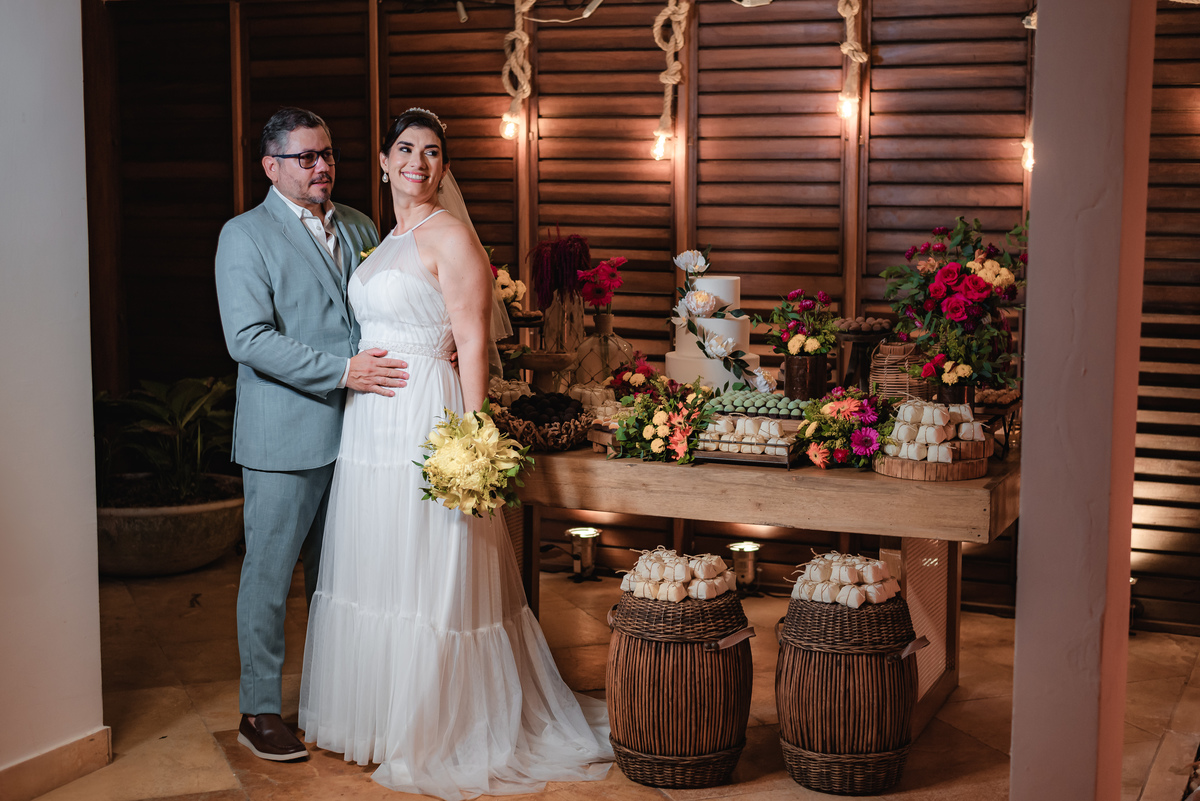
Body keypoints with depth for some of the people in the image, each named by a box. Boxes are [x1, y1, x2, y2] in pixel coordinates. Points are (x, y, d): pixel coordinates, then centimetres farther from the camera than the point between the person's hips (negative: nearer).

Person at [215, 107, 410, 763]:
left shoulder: (360, 228, 13)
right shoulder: (244, 236, -6)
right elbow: (248, 339, -16)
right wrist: (342, 371, -20)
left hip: (354, 433, 6)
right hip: (285, 437, -5)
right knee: (269, 577, 3)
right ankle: (260, 713, 14)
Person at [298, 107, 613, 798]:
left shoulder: (451, 236, -10)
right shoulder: (388, 239, 15)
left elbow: (472, 343, -15)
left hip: (426, 420, -8)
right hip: (371, 424, 9)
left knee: (429, 577, -1)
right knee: (375, 573, 14)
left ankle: (439, 737, 12)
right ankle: (383, 721, 28)